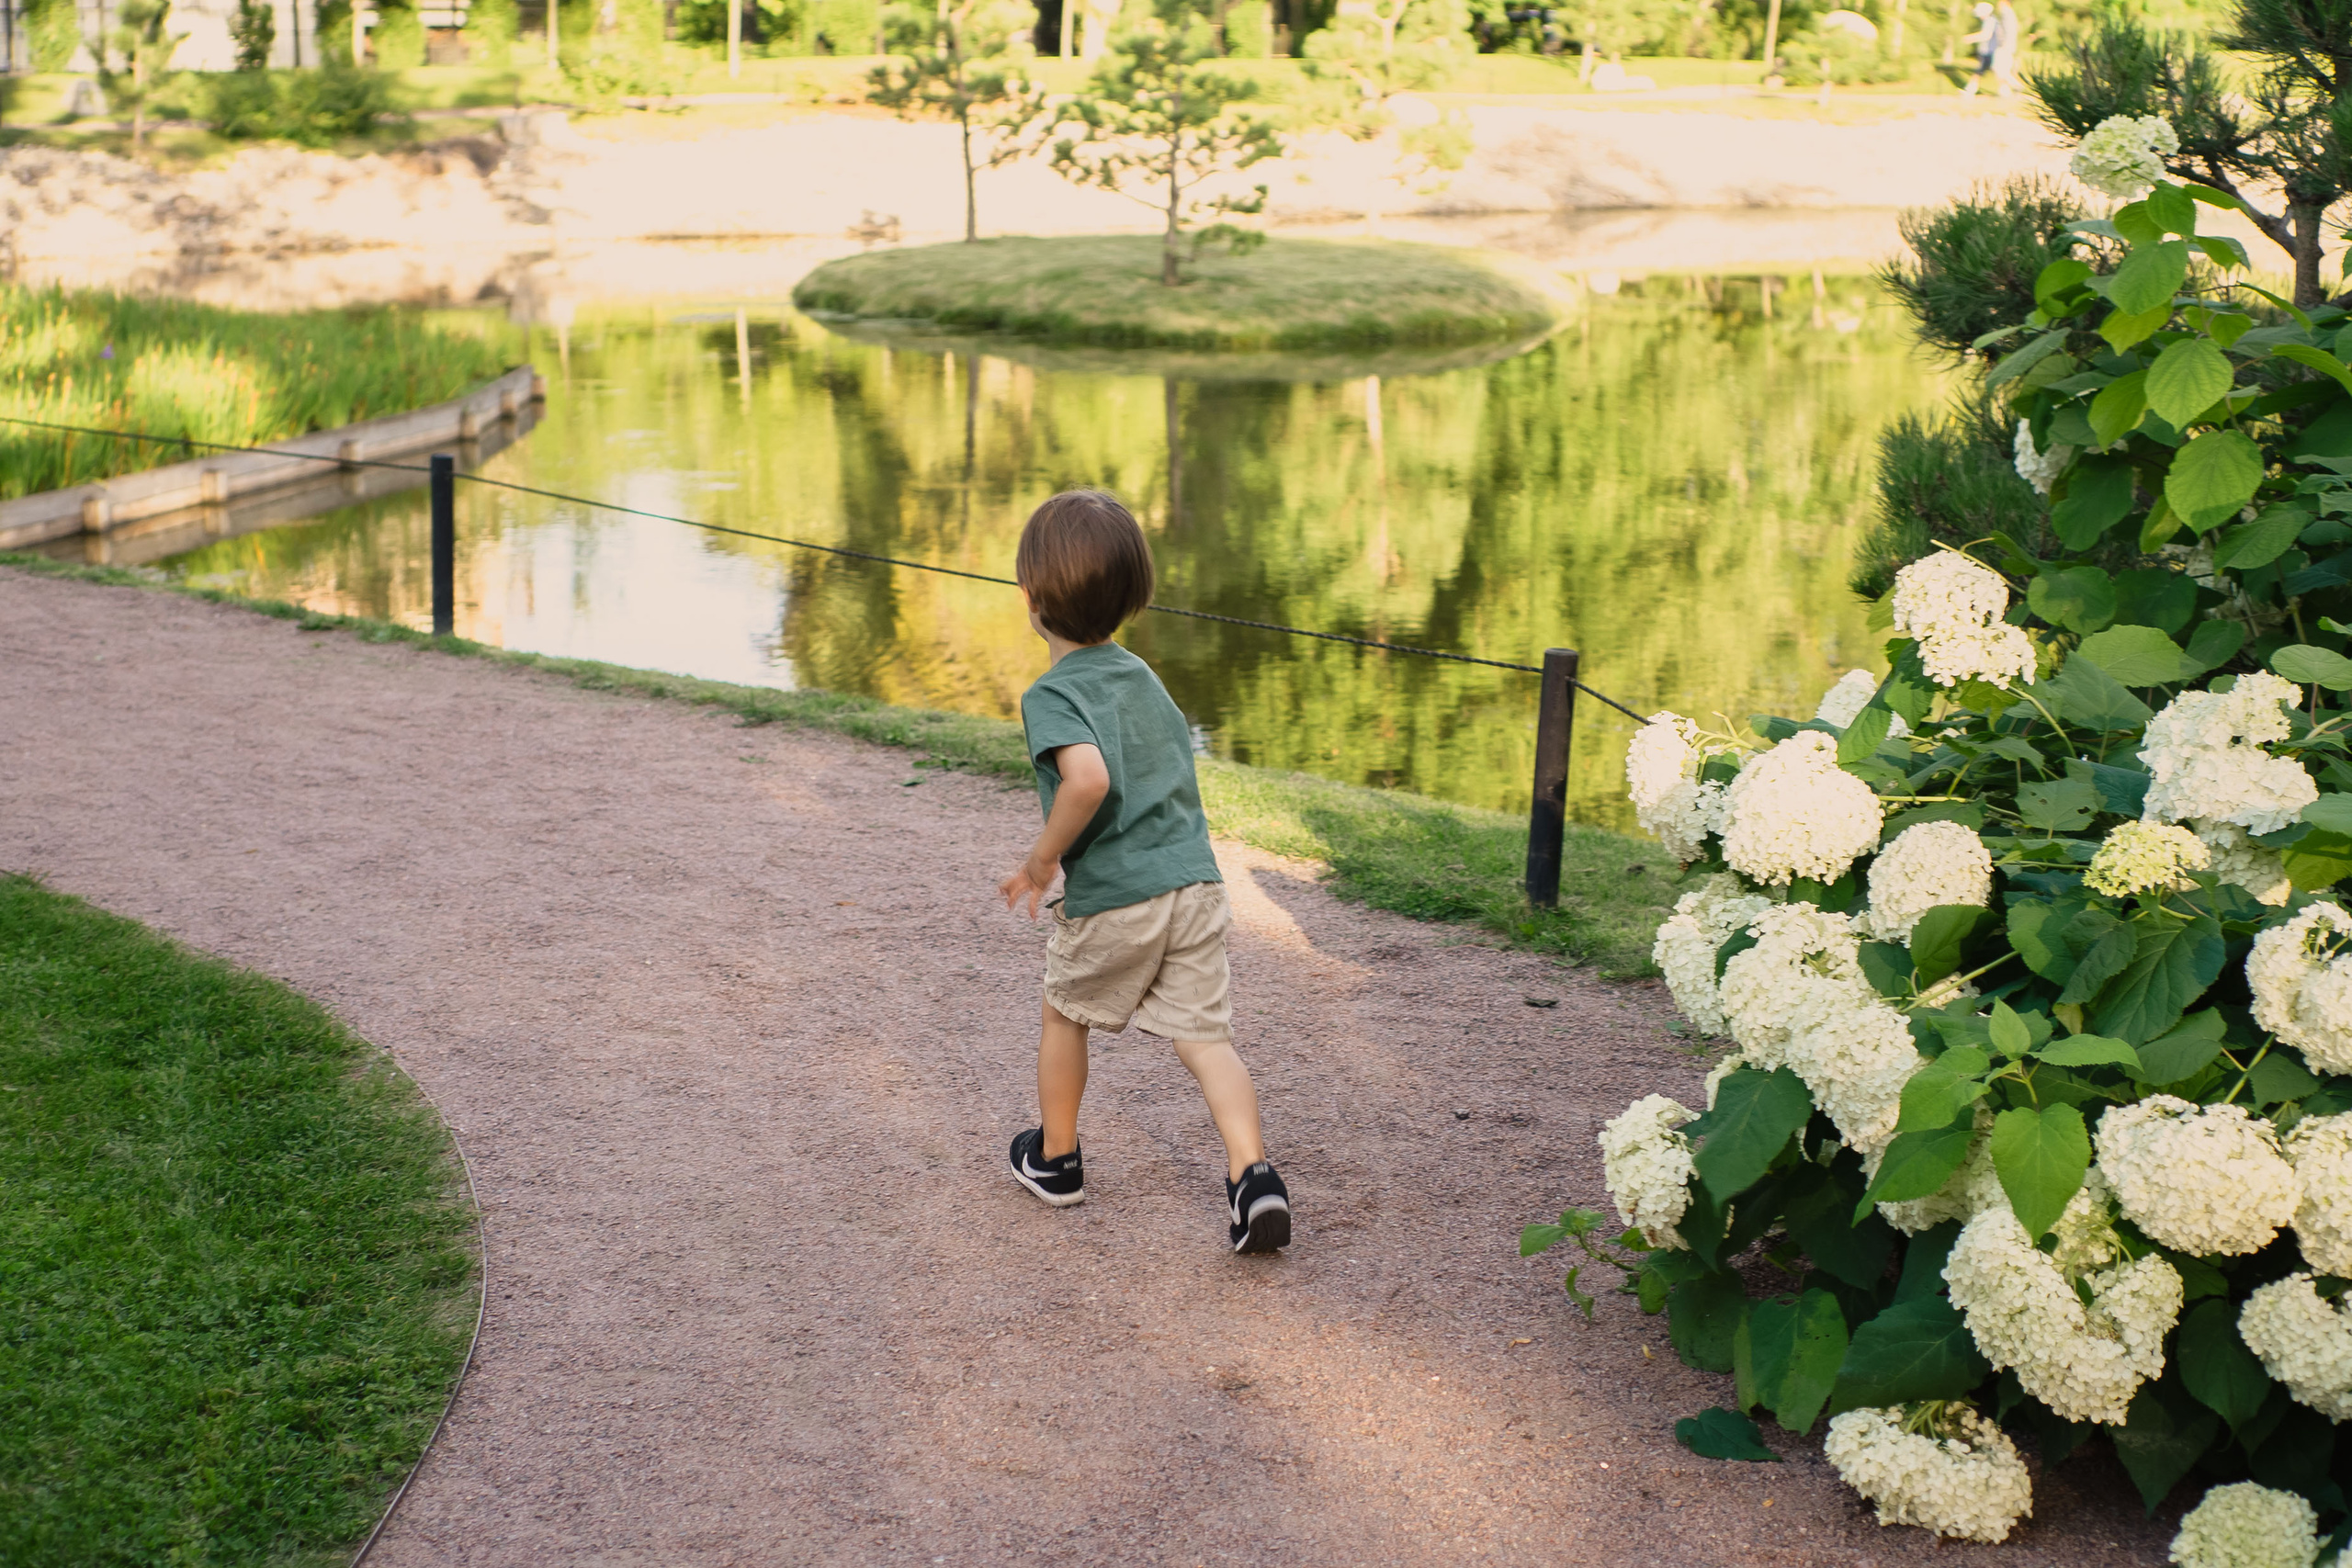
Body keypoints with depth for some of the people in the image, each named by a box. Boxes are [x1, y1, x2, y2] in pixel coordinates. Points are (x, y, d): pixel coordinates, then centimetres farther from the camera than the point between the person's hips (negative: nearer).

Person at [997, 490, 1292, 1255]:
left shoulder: (1051, 694, -11)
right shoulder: (1142, 676, 13)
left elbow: (1089, 776, -30)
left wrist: (1044, 859, -16)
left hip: (1112, 900, -5)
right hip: (1196, 881, 5)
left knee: (1066, 1013, 21)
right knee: (1205, 1035, 4)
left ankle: (1055, 1158, 37)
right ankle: (1253, 1175, -14)